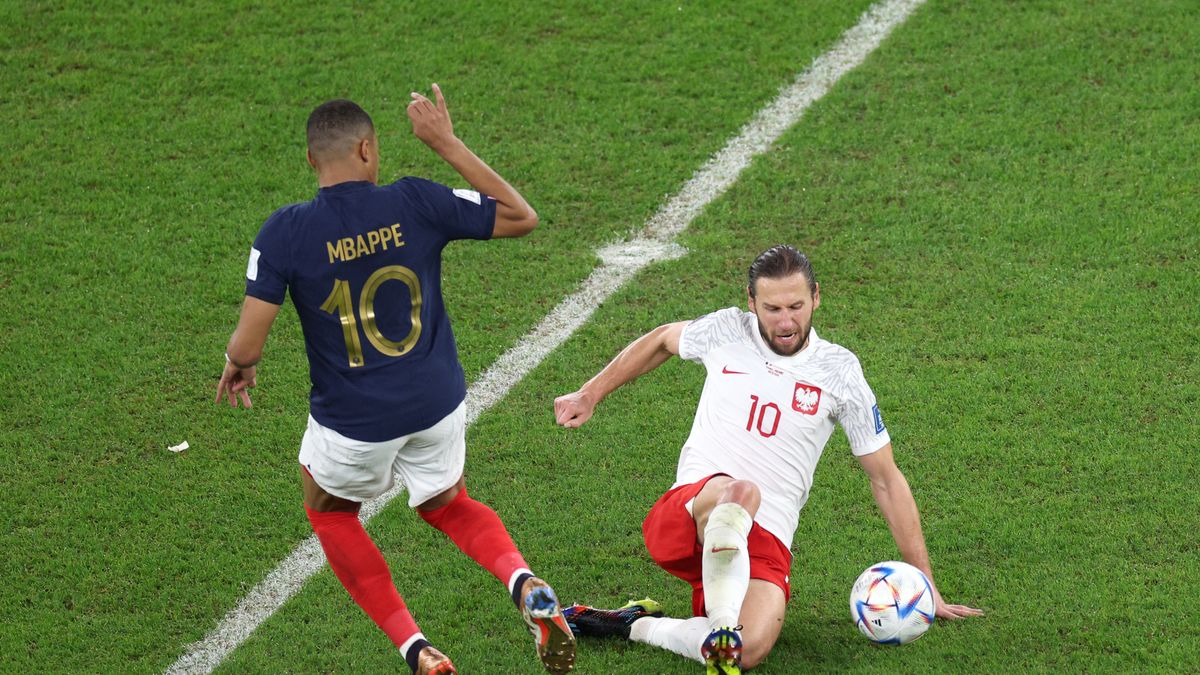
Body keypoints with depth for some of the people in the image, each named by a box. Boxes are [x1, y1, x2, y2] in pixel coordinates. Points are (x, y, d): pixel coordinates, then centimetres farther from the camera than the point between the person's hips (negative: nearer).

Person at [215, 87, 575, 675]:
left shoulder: (284, 233, -16)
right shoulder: (414, 202, -12)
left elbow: (247, 346, -17)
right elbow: (520, 217, 0)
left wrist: (236, 367, 8)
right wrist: (446, 143, 1)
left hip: (352, 422, -2)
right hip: (436, 405, 2)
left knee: (330, 512, 30)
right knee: (447, 505, 32)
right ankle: (526, 588, 1)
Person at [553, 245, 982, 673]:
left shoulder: (839, 372, 3)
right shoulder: (725, 331, 4)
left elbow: (886, 480, 8)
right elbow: (662, 340, 29)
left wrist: (924, 582, 7)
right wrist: (590, 395, 30)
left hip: (766, 541, 1)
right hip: (683, 516, 0)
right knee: (739, 492, -40)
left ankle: (635, 625, -14)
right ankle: (724, 625, -39)